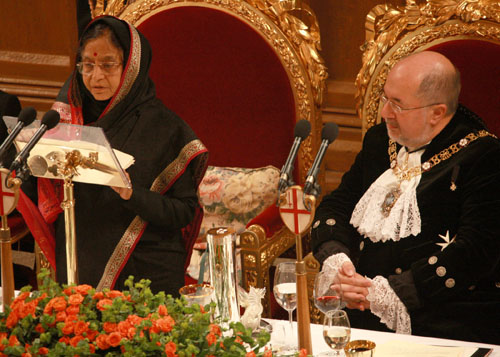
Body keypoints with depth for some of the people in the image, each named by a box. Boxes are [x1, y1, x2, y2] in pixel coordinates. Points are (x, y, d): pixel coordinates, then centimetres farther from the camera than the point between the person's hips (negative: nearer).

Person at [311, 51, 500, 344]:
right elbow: (336, 204, 19)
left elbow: (476, 251, -16)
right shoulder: (380, 140, 17)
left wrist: (388, 292, -19)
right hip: (359, 313, 6)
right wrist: (336, 260, -4)